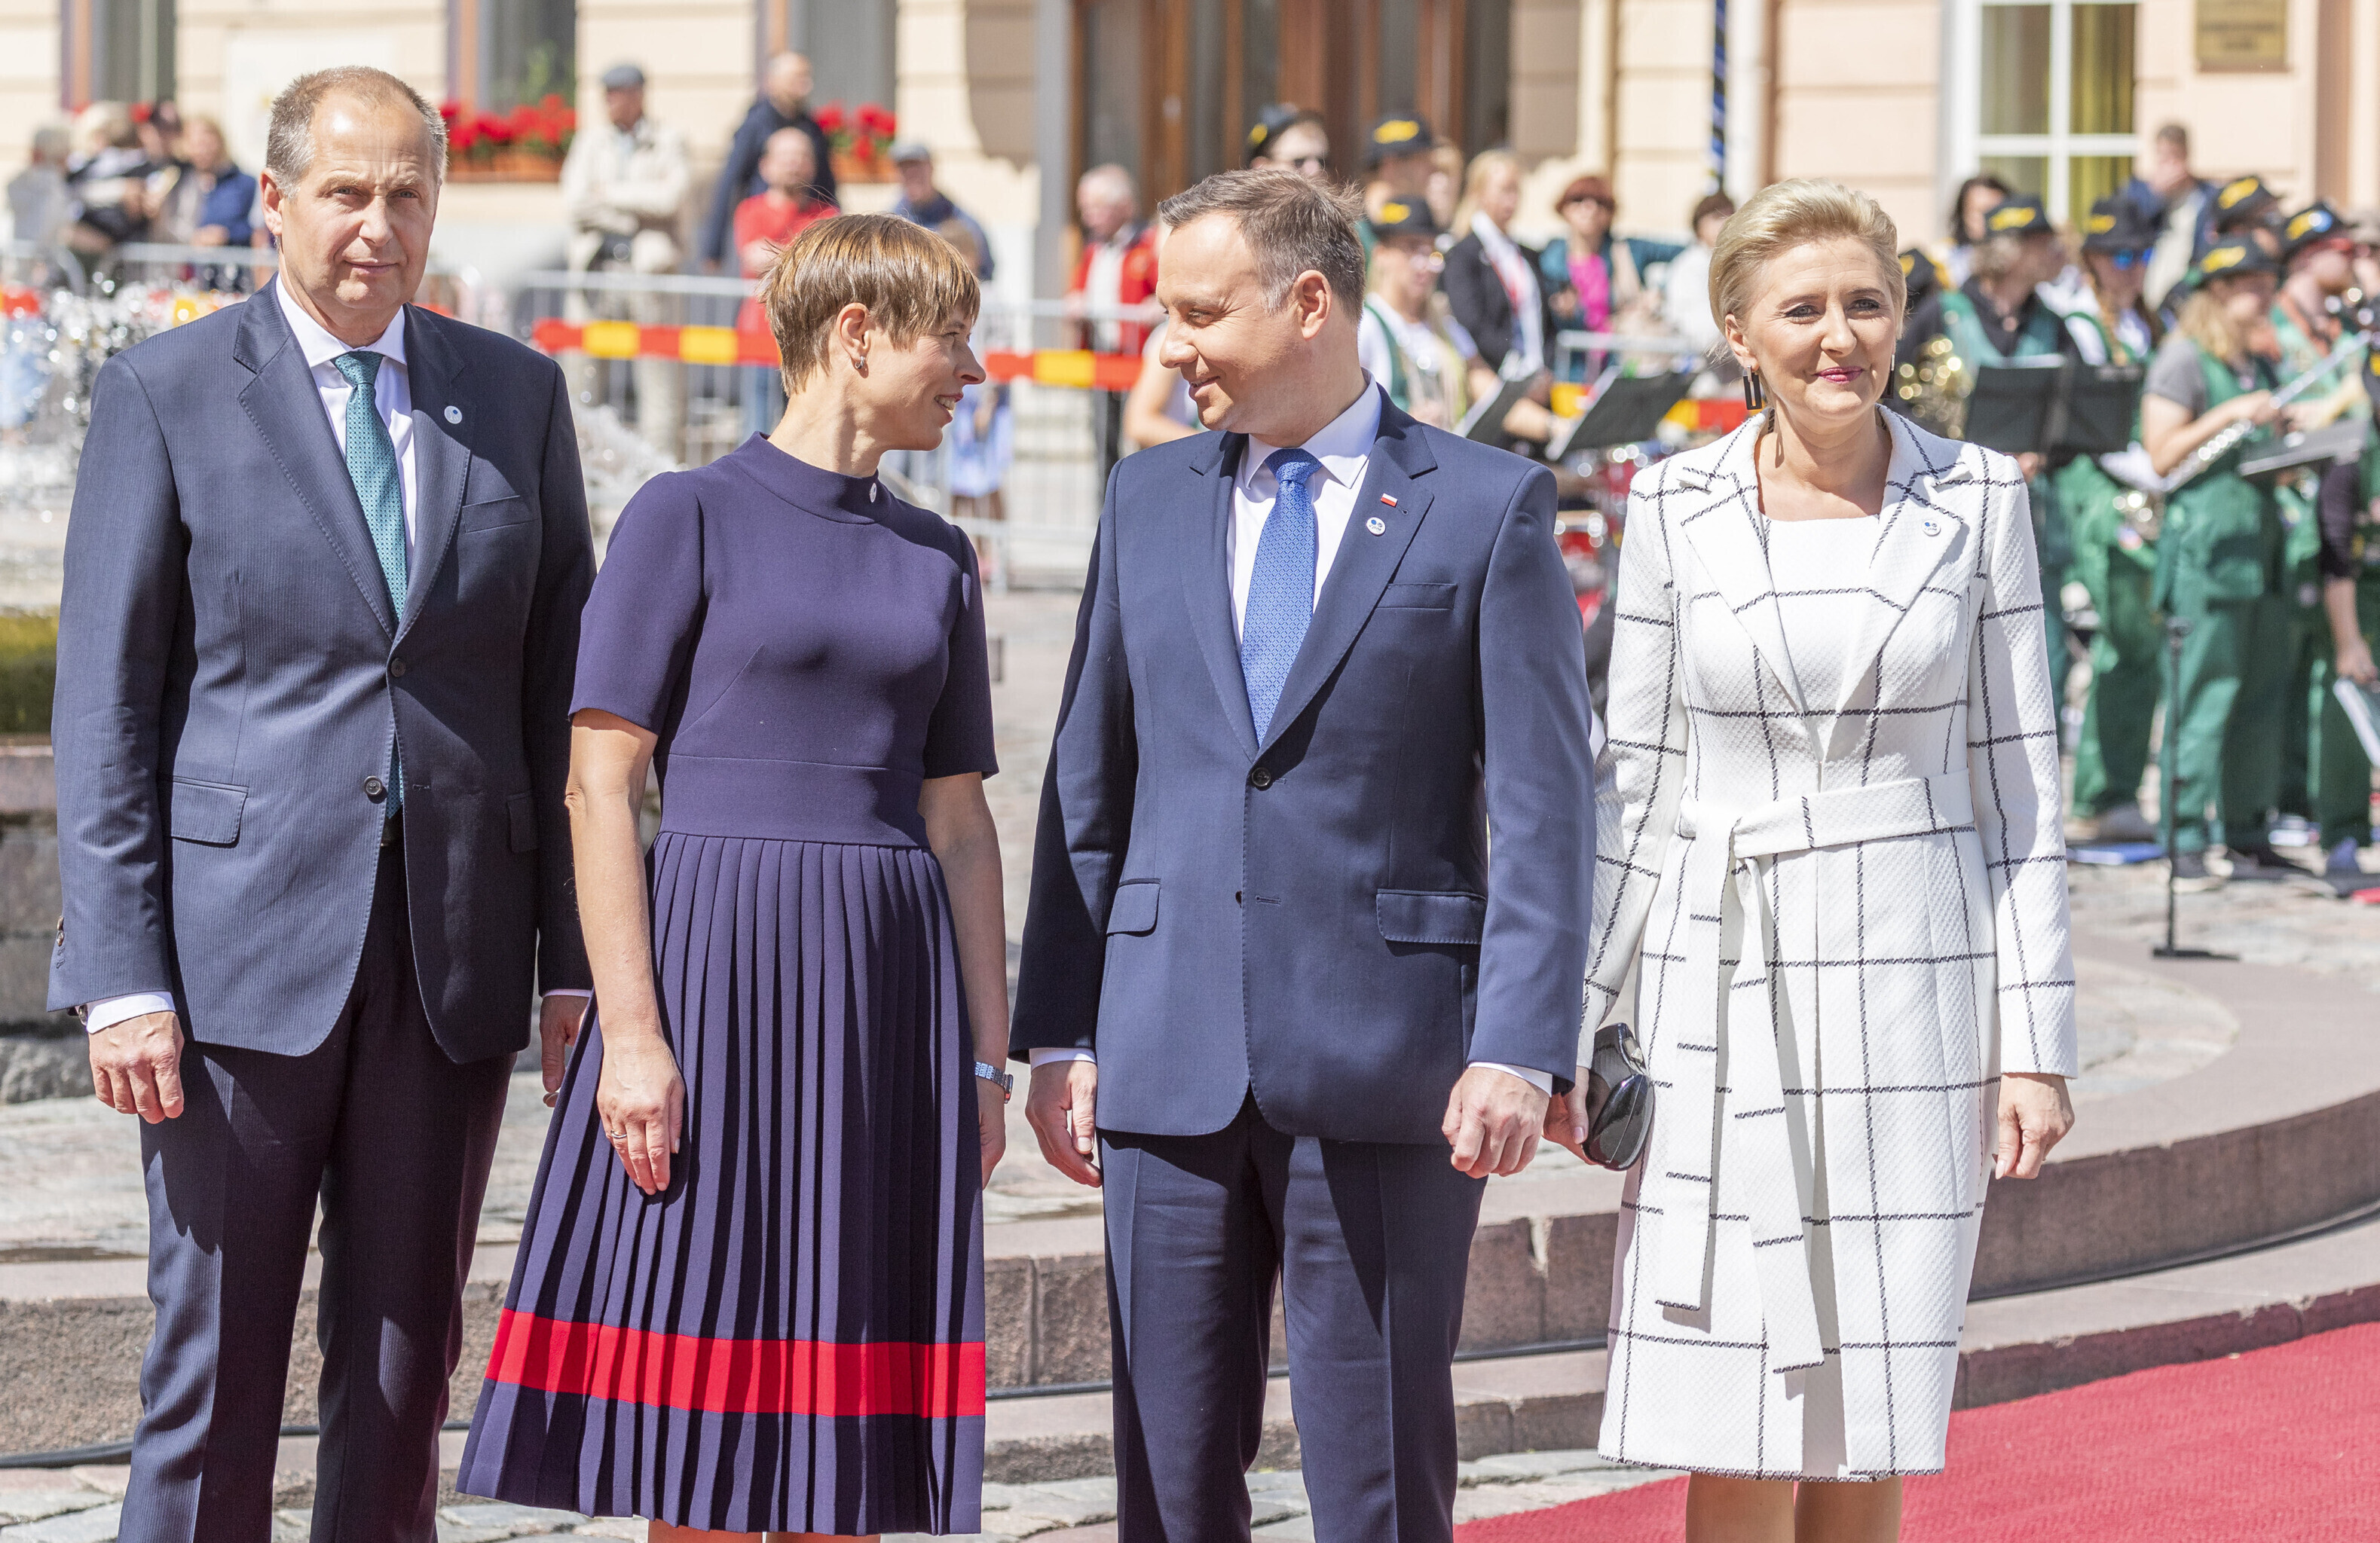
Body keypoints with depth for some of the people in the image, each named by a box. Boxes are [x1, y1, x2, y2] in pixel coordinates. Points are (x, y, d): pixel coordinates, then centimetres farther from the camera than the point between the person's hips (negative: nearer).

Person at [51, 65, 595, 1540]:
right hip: (243, 947, -3)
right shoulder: (166, 395, 0)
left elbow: (566, 691, 11)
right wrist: (123, 975, -9)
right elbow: (105, 703, -2)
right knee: (215, 1364, -2)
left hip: (452, 959, 3)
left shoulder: (516, 395, 10)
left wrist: (578, 960, 4)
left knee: (408, 1365, 7)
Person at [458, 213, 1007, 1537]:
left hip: (893, 980, 5)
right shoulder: (690, 517, -2)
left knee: (847, 1396, 5)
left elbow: (958, 818, 16)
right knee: (708, 1385, -4)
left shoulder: (936, 560, 14)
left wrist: (989, 1053, 10)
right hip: (720, 965, -5)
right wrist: (629, 1030, -14)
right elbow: (600, 784, -6)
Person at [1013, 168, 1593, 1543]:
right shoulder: (1152, 501, 12)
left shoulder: (1487, 507, -1)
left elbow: (1546, 809, -4)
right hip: (1172, 1064, 4)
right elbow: (1090, 785, 14)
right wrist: (1059, 1034, 8)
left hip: (1386, 1066, -4)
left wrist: (1521, 1053, -13)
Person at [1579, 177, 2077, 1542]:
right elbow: (1636, 782, 8)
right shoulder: (1675, 508, 2)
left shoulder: (1977, 500, 1)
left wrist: (2036, 1041, -2)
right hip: (1726, 982, 0)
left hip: (1914, 981, 0)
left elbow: (2019, 781, 3)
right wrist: (1573, 1018, 5)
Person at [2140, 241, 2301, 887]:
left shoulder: (2260, 366, 19)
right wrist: (2228, 416, -18)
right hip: (2206, 544, -8)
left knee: (2262, 692, 8)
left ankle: (2247, 832, 14)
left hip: (2262, 540, 8)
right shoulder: (2182, 361, -4)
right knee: (2203, 696, -9)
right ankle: (2184, 839, -7)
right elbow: (2162, 455, -11)